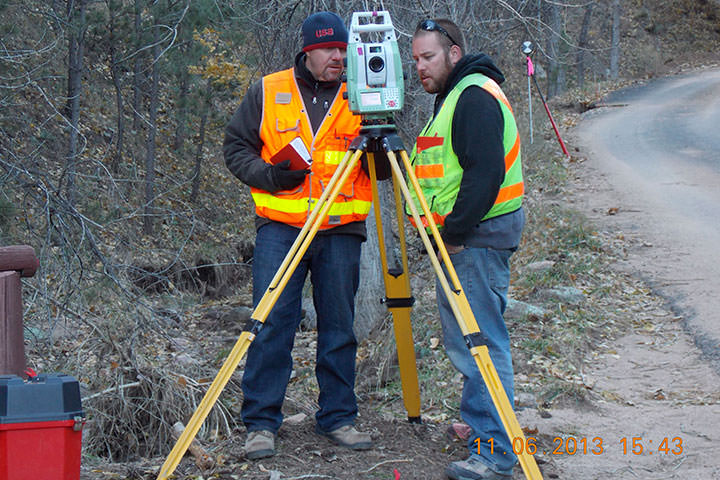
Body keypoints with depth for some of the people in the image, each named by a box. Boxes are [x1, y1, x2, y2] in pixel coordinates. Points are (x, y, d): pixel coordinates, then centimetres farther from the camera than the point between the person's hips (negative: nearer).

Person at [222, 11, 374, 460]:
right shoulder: (267, 92, 5)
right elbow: (236, 147, 9)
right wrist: (267, 175, -9)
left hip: (342, 228, 1)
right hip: (280, 225, -1)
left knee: (339, 326, 7)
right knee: (272, 322, -4)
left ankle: (338, 417, 18)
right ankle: (261, 422, 3)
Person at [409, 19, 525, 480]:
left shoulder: (475, 97, -14)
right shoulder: (456, 96, 20)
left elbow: (484, 172, -22)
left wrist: (455, 231, -19)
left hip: (477, 235, -11)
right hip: (463, 235, 11)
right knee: (465, 336, 17)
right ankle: (481, 424, 28)